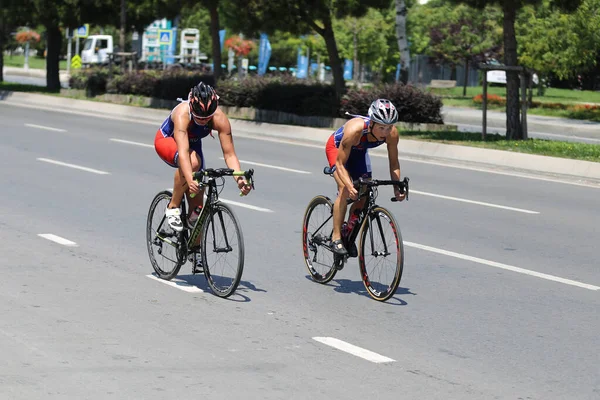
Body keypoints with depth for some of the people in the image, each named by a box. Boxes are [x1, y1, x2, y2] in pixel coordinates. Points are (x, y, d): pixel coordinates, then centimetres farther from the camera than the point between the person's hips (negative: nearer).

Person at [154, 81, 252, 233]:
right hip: (167, 141, -4)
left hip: (193, 144, 4)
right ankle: (173, 207, -18)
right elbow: (183, 151, -51)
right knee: (192, 162, -39)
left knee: (197, 208, -3)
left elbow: (229, 154, -32)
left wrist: (240, 179, -49)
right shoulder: (182, 113, -41)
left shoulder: (220, 119, -31)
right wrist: (190, 180, -65)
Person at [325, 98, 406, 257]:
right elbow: (340, 163, -37)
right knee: (345, 190, -23)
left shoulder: (392, 134, -31)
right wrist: (350, 186, -52)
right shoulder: (355, 130, -43)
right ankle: (336, 237, -15)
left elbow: (394, 163, -17)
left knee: (364, 195, -4)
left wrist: (397, 188, -31)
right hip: (336, 147, -5)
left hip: (359, 151, 5)